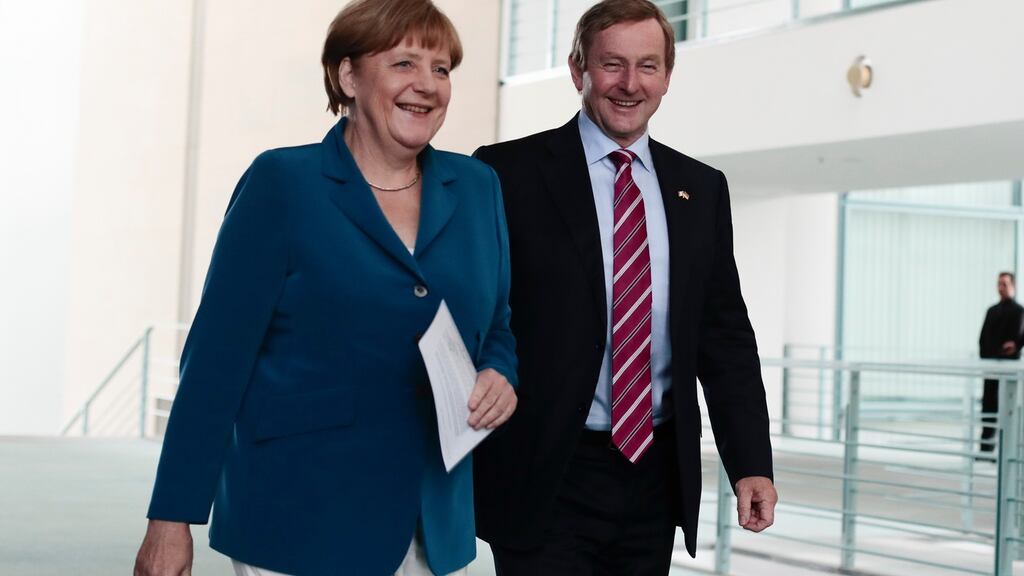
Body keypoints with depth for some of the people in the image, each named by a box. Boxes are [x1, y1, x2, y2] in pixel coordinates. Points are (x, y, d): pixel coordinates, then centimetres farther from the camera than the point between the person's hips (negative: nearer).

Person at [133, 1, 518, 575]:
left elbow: (499, 327, 17)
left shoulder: (478, 188, 7)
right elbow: (218, 355, -7)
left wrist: (502, 377, -6)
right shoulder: (282, 182, -5)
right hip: (300, 521, -4)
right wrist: (173, 518, -10)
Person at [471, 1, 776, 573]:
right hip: (545, 482, -4)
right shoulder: (510, 173, -5)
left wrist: (752, 463, 1)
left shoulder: (702, 188, 8)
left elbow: (726, 336, 9)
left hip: (658, 476, 5)